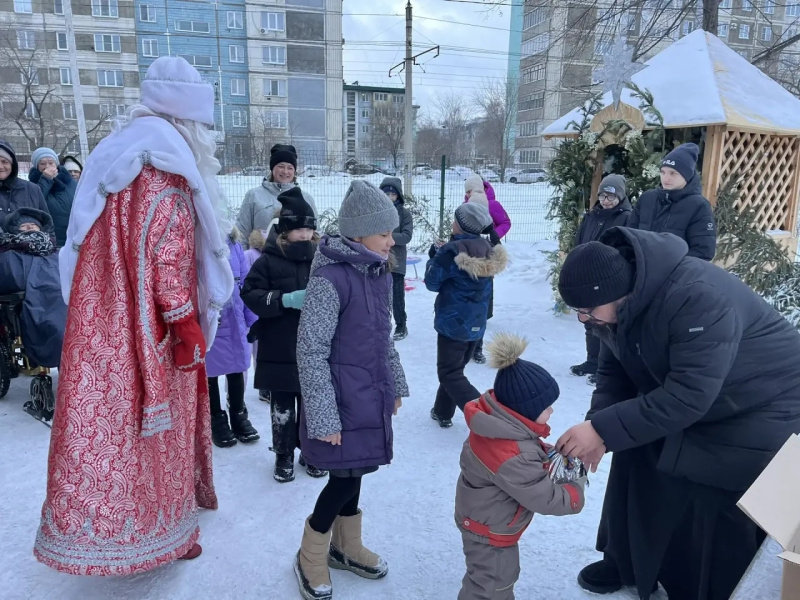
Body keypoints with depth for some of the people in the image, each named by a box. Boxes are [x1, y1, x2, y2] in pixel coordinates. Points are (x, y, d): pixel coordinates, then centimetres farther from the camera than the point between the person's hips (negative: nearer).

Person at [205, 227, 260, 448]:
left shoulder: (233, 242, -2)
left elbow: (245, 283, 1)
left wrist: (253, 320, 1)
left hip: (234, 321, 4)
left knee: (237, 369, 18)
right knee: (210, 373, 15)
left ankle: (239, 416, 38)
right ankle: (217, 421, 35)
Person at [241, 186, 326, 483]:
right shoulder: (268, 261, -7)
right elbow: (250, 294, -12)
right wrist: (287, 299, -22)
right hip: (278, 350, -2)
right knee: (282, 408, 11)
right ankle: (283, 455, 29)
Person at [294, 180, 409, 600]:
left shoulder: (378, 273, 4)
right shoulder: (330, 279, -21)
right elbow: (311, 353, -20)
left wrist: (395, 384, 18)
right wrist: (324, 418, -19)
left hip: (369, 395, 7)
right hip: (343, 399, -7)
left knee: (354, 471, 20)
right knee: (345, 476, 4)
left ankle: (346, 546, 41)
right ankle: (310, 557, 28)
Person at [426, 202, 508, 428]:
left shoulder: (452, 251, -21)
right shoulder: (487, 251, 1)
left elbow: (432, 282, -12)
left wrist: (433, 258, 6)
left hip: (453, 322, -7)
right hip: (476, 323, 8)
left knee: (450, 374, 2)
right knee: (454, 368, 22)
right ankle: (443, 412, 34)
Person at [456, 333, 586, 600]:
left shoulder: (495, 420, -14)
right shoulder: (513, 459, -40)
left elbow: (530, 450, 6)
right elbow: (547, 499, -29)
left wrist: (549, 454, -11)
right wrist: (576, 488, -12)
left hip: (488, 518, 9)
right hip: (489, 529, -9)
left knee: (504, 574, 29)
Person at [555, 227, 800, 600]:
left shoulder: (699, 298, -38)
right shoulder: (617, 302, -13)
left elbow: (687, 397, -38)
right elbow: (615, 371, -5)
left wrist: (603, 430, -36)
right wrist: (596, 426, -21)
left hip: (759, 414, -7)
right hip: (683, 398, 7)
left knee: (725, 518, -4)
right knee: (639, 472, 10)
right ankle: (628, 564, 32)